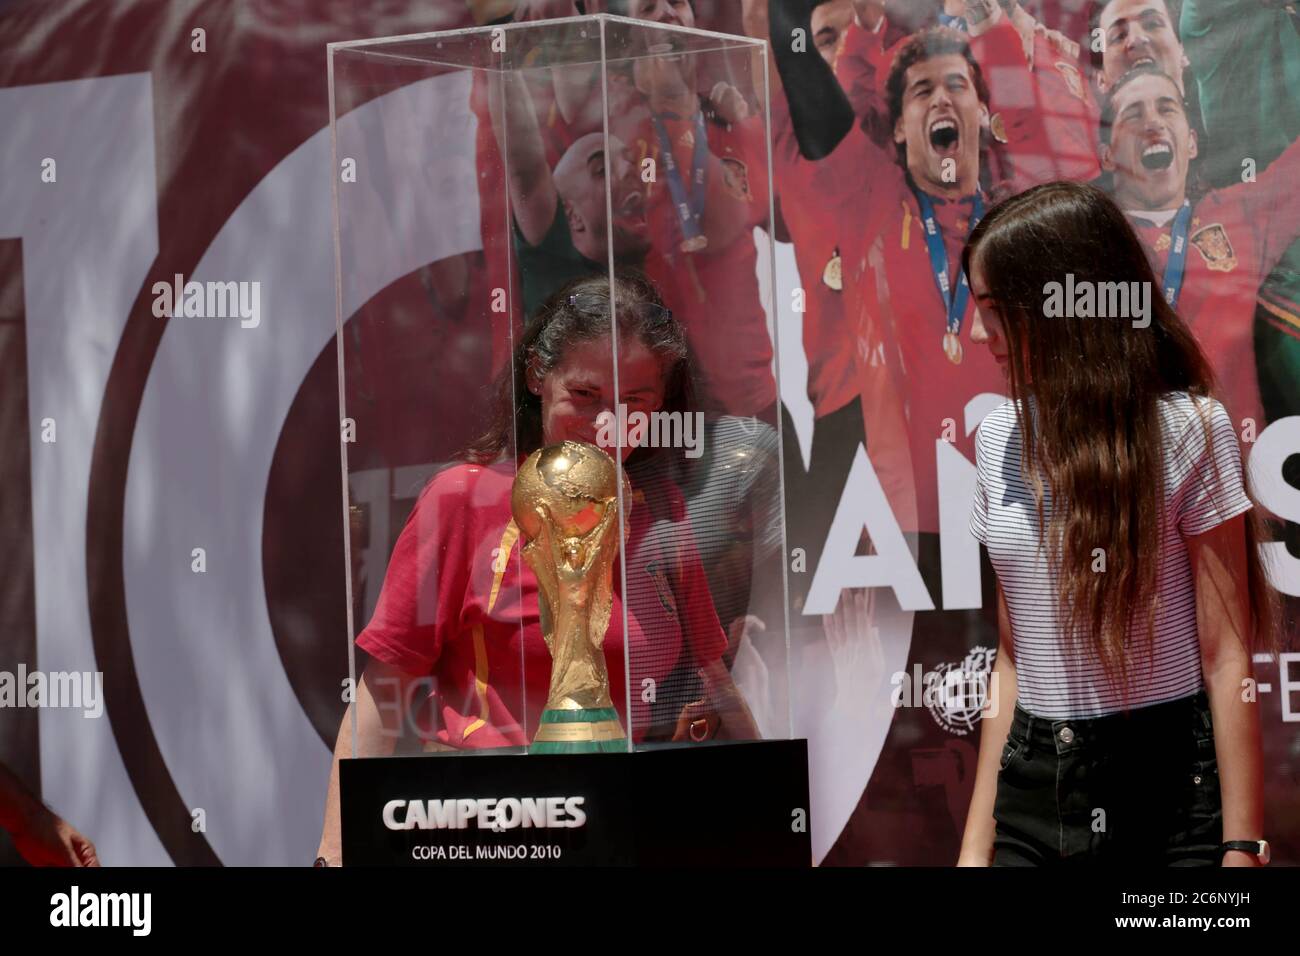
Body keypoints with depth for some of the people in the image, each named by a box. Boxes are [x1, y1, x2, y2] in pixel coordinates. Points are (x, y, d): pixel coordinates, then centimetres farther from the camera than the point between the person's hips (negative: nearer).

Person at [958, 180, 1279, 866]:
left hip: (1168, 789, -4)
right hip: (1034, 785, 4)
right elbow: (1012, 658, 9)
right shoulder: (1000, 441, 5)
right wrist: (978, 841, 7)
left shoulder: (1186, 430, -9)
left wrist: (1243, 847, -12)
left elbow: (1227, 660, -9)